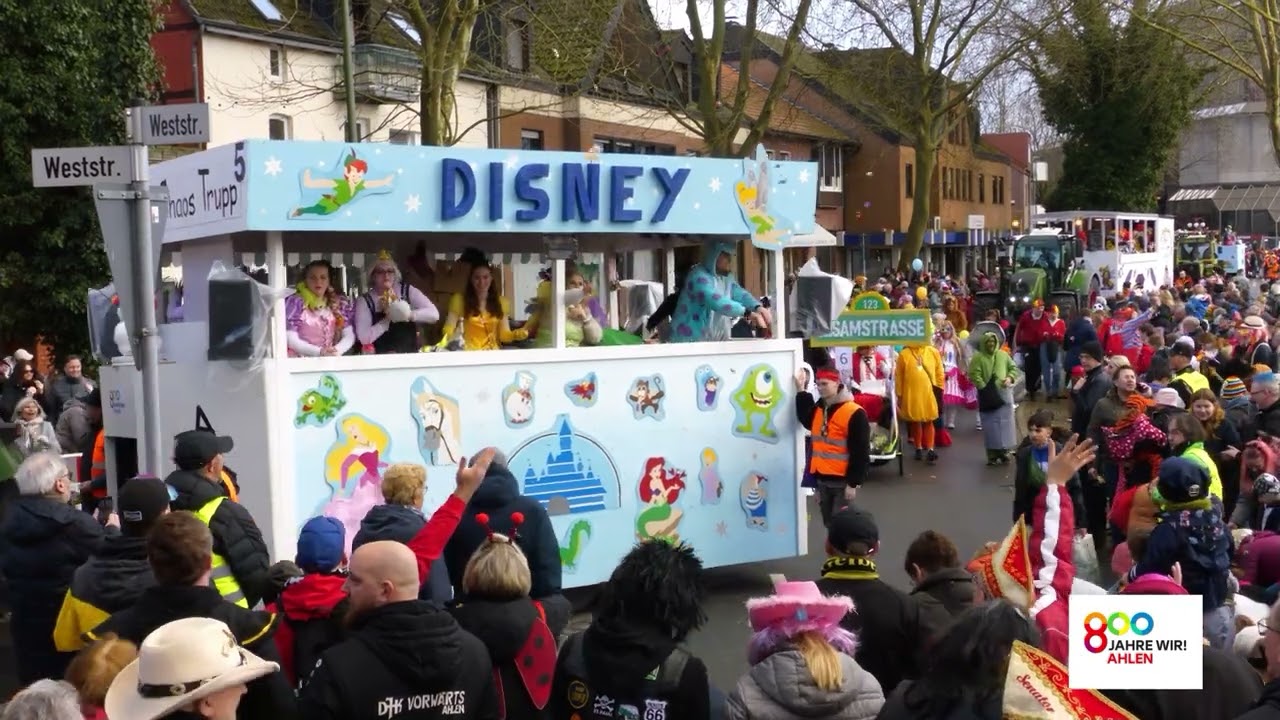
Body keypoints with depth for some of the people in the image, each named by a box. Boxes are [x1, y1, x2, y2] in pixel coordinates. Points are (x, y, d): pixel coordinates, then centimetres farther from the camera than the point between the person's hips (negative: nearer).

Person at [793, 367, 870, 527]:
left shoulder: (854, 413, -16)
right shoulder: (818, 409, 8)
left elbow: (860, 452, -16)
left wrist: (853, 483, -18)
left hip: (843, 482, -8)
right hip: (822, 480, 8)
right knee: (829, 524, 15)